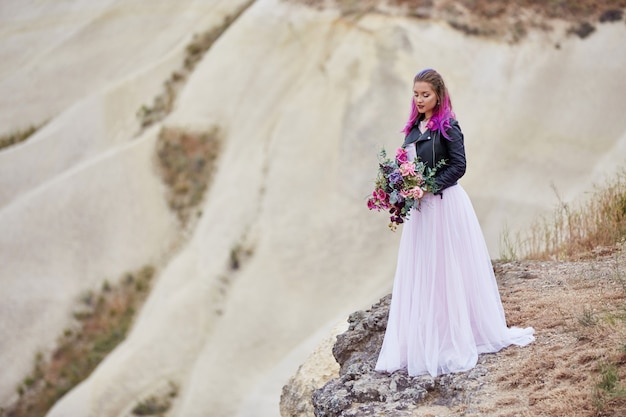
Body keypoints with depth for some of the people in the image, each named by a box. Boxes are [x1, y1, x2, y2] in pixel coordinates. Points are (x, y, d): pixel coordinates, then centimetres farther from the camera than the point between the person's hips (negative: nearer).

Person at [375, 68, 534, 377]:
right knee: (418, 273, 8)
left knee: (447, 271, 0)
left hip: (445, 206, -7)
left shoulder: (447, 127, -9)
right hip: (420, 208, 7)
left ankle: (456, 339, 12)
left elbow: (458, 166, -14)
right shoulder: (413, 128, 12)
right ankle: (421, 341, 15)